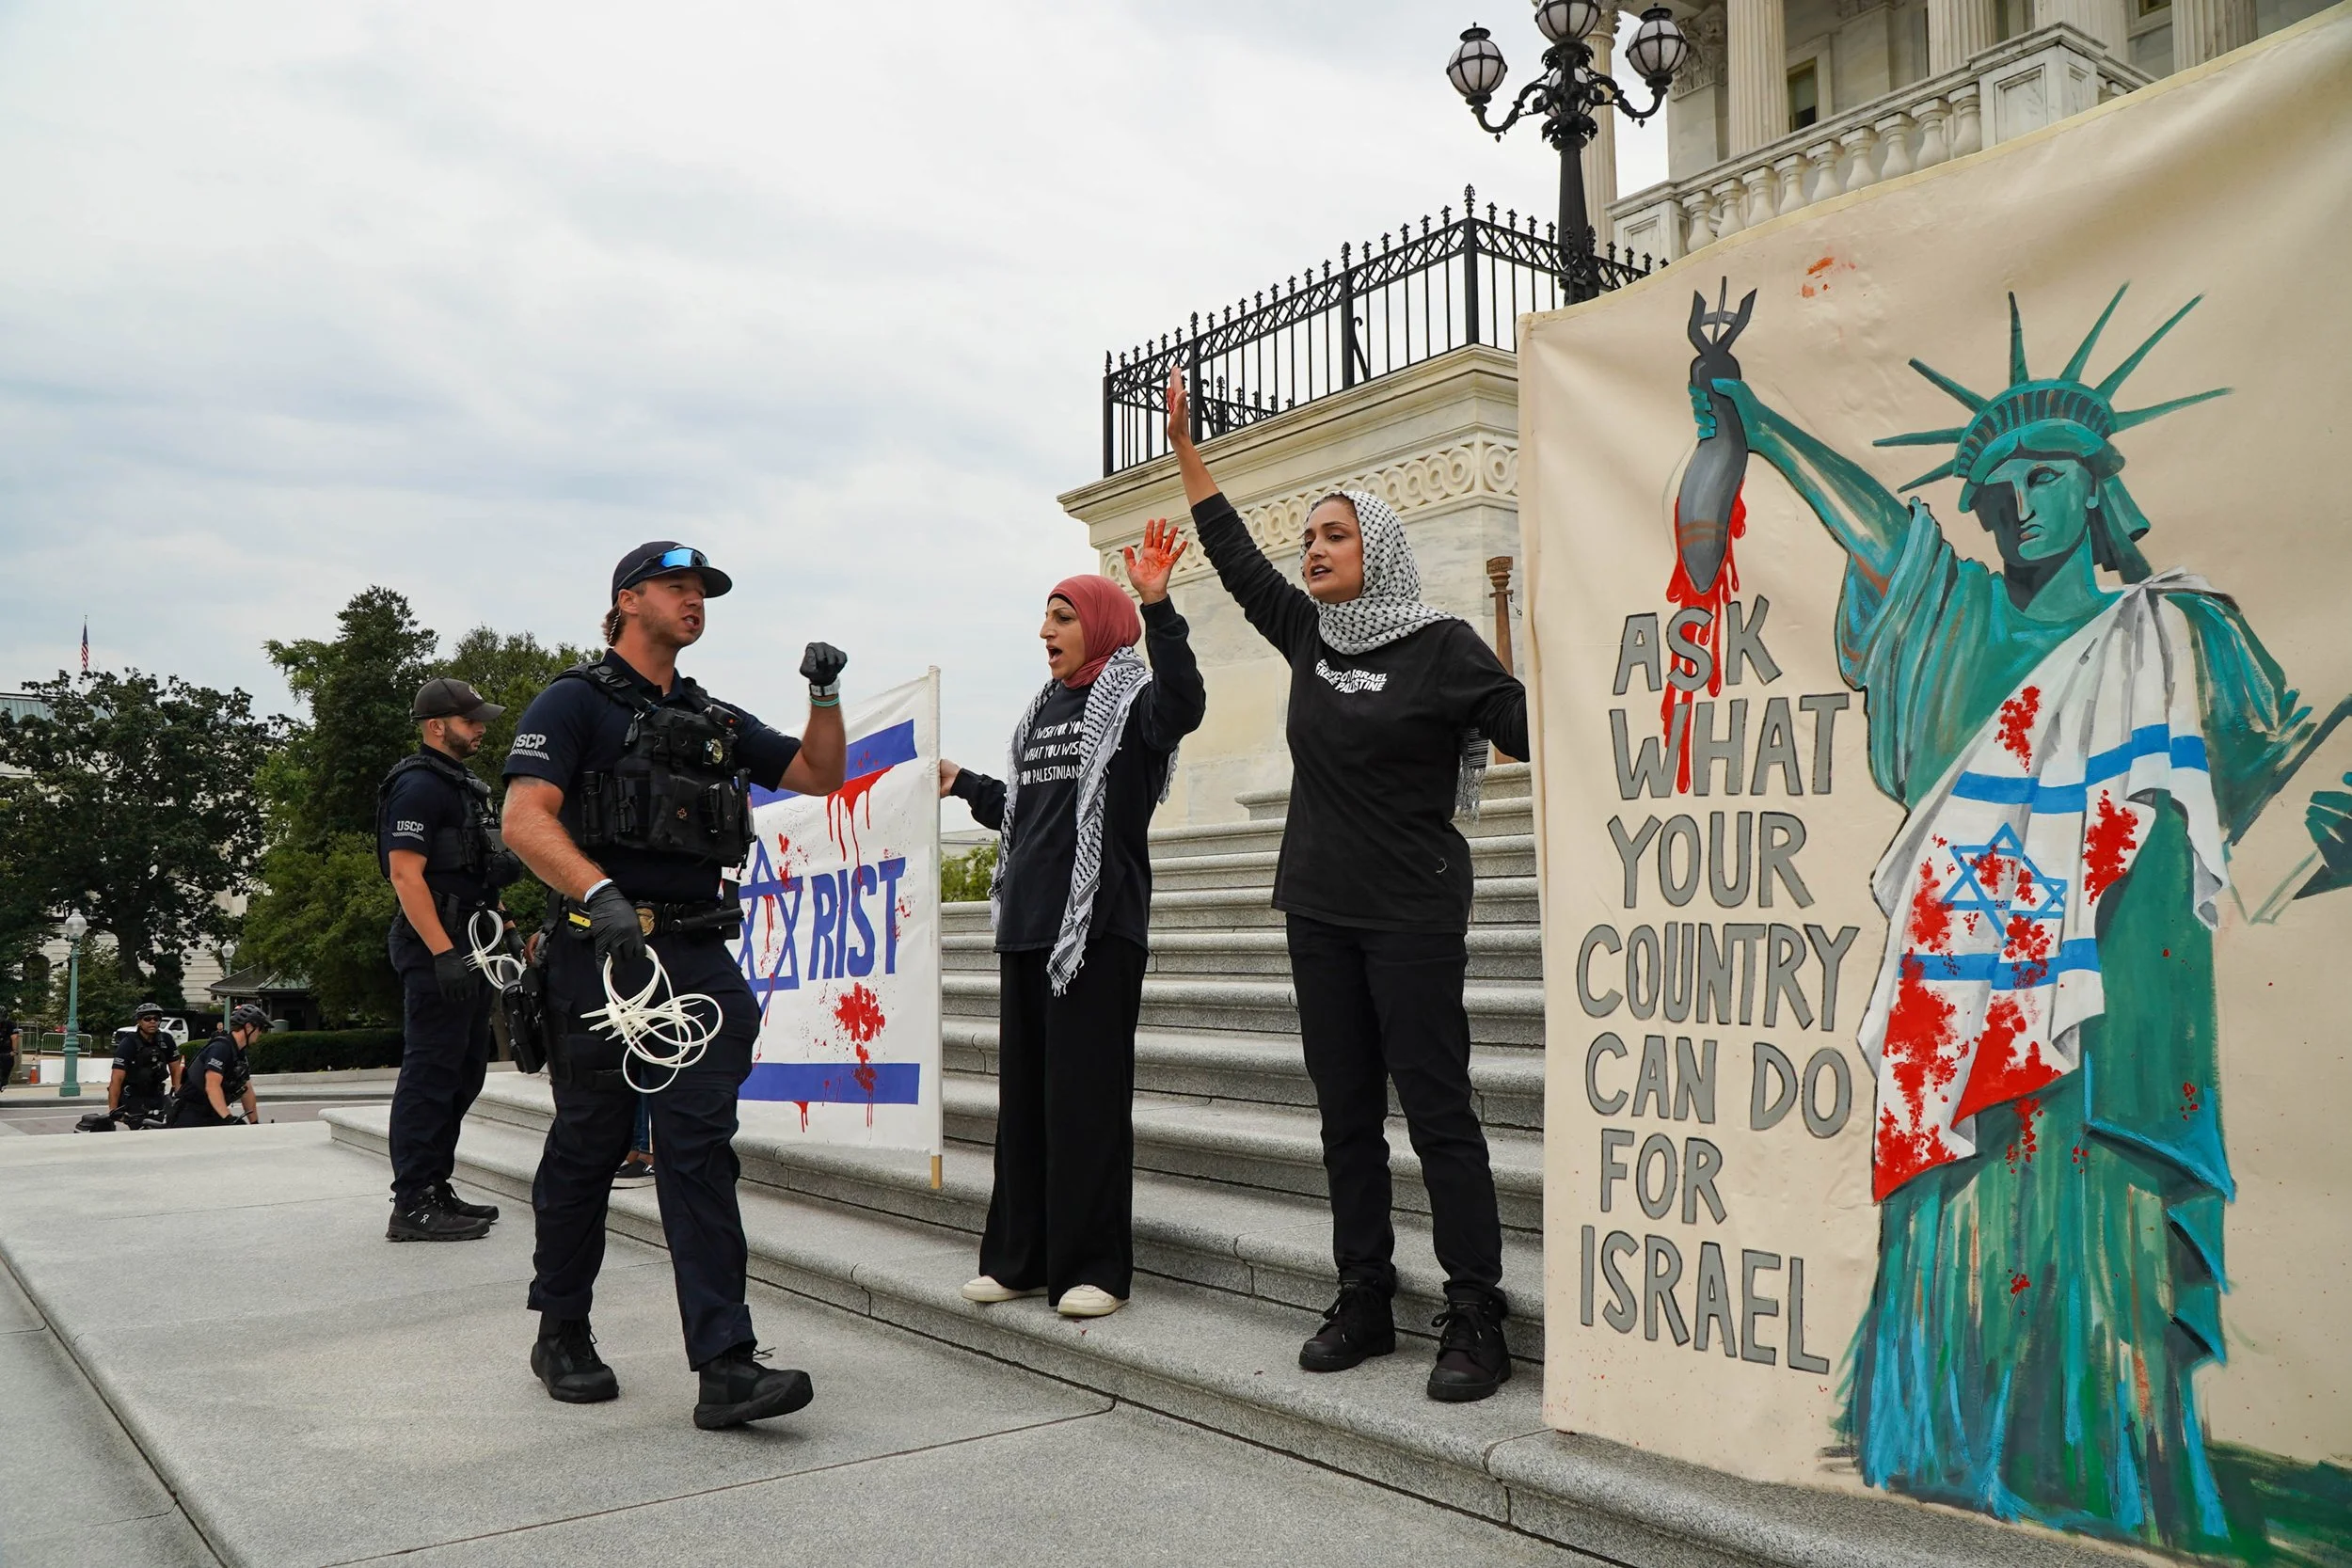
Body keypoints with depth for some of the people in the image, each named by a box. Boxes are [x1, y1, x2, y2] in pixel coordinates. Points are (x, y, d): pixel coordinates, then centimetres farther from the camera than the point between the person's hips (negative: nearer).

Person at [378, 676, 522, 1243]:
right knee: (432, 1072, -9)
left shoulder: (465, 784, 20)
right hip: (436, 946, -10)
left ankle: (436, 1190, 22)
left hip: (465, 945, 10)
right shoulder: (419, 785, -11)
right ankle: (413, 1204, -5)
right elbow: (405, 874, -20)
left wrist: (500, 867, 8)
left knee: (464, 1073, 14)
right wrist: (443, 952, -25)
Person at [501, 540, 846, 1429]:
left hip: (699, 954, 4)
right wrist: (599, 894, -29)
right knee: (588, 1149, 8)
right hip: (602, 954, -4)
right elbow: (525, 819, -14)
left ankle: (726, 1367, -8)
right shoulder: (576, 703, 0)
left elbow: (821, 775, 26)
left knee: (701, 1149, -4)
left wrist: (826, 697, 9)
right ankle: (561, 1336, 28)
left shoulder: (715, 720, 20)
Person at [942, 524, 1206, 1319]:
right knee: (1024, 1092, 11)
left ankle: (1094, 1266, 5)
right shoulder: (1045, 711, 18)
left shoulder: (1132, 702, -4)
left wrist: (1156, 605, -37)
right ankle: (1022, 1255, 21)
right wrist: (962, 784, 31)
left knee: (1087, 1094, -5)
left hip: (1098, 924, -8)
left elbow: (1184, 703, -29)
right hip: (1028, 923, 8)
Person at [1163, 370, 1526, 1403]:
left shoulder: (1441, 646, -7)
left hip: (1413, 914, -6)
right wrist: (1186, 451, 26)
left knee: (1435, 1106, -5)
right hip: (1320, 909, 7)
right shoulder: (1309, 635, 10)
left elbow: (1532, 728, -11)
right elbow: (1235, 559, 21)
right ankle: (1363, 1302, 19)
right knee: (1345, 1111, 10)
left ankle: (1475, 1319, 2)